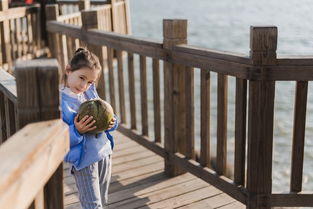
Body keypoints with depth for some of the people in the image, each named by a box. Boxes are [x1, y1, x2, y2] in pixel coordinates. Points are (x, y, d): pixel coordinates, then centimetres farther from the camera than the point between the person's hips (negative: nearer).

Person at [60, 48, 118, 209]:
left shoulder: (90, 92, 4)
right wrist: (76, 131, -31)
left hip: (105, 152, 7)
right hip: (83, 159, -7)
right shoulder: (58, 100, -17)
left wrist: (111, 123, -5)